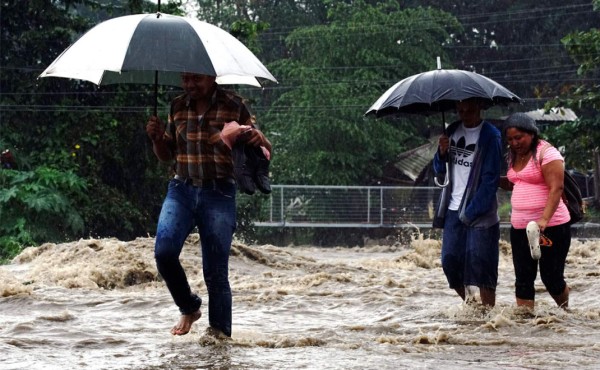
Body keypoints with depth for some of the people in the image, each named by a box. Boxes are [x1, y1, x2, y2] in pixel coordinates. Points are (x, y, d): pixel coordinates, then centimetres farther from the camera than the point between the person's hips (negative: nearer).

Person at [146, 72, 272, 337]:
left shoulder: (234, 106, 0)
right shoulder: (178, 107, 9)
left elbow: (266, 151, 5)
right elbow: (166, 155, 19)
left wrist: (259, 139, -19)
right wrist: (157, 138, -3)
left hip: (219, 194, -3)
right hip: (182, 190, 3)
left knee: (215, 271, -2)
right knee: (164, 251, -16)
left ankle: (220, 334, 10)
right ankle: (189, 308, 9)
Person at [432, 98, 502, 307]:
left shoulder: (490, 136, -8)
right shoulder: (452, 131, 10)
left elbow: (490, 179, -12)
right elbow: (439, 170, 15)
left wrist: (472, 212, -17)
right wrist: (442, 153, -8)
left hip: (479, 213, -6)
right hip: (453, 210, 6)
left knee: (480, 266, -7)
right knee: (450, 262, 4)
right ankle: (470, 304, 20)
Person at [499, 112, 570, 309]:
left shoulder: (546, 153, -11)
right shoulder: (515, 156, 13)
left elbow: (556, 189, -20)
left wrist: (544, 219, -31)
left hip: (551, 226, -7)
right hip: (520, 227, 7)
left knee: (552, 277, 1)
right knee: (523, 278, 2)